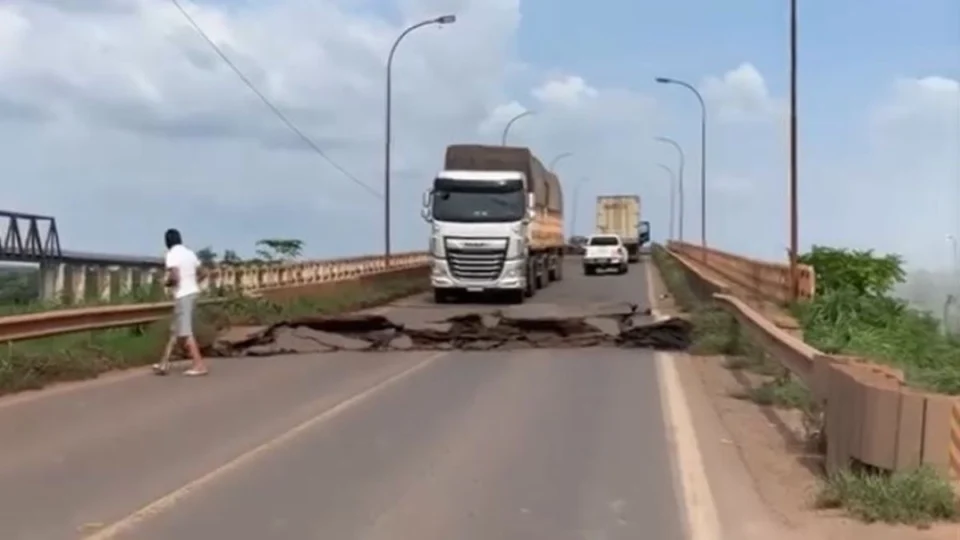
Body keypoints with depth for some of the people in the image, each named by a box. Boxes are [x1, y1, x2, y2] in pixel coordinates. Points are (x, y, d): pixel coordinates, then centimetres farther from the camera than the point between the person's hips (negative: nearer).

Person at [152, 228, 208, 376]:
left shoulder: (172, 254, -12)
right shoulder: (189, 252, 12)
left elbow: (174, 278, -22)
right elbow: (201, 274, 15)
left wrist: (166, 282, -3)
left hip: (183, 295, -9)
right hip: (192, 292, 9)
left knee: (185, 332, -4)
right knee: (176, 330, 13)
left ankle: (199, 365, -6)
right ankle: (164, 363, 17)